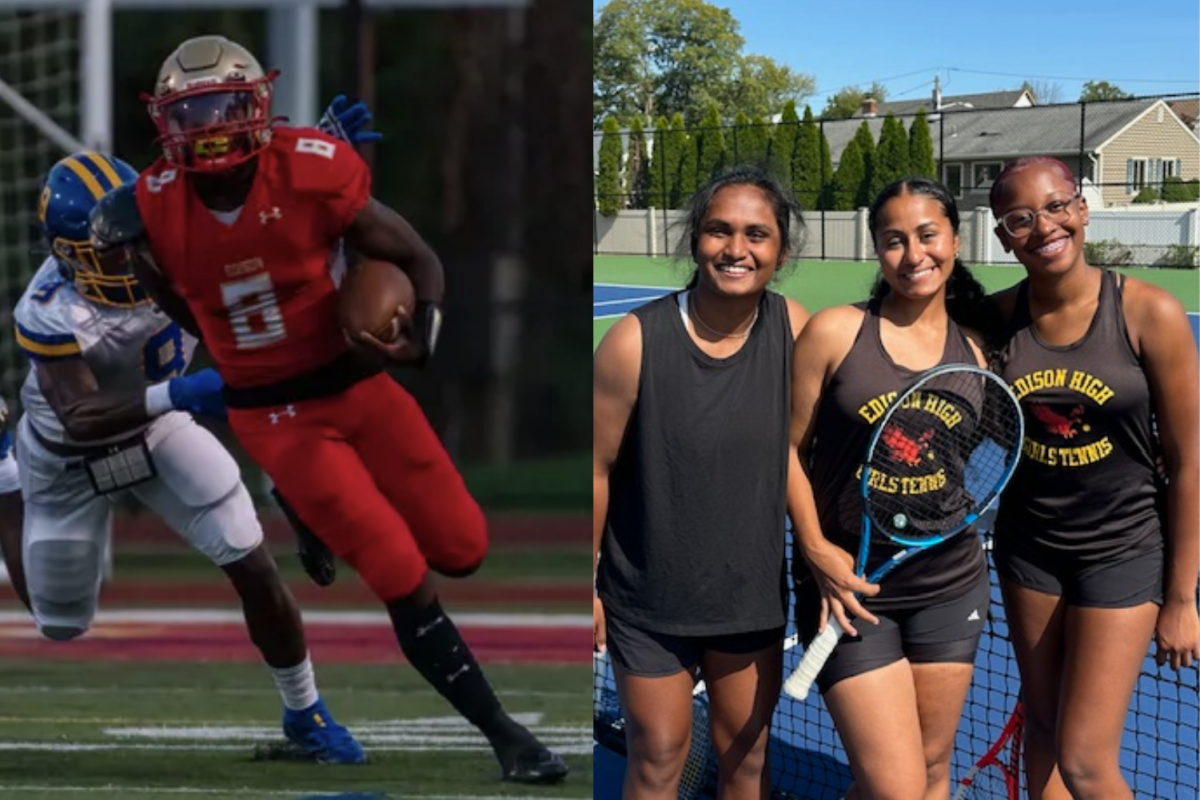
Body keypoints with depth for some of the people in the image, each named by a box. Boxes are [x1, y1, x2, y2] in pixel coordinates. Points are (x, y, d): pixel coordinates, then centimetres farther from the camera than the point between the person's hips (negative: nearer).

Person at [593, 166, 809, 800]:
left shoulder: (794, 329, -9)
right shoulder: (635, 342, -19)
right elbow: (598, 470, -10)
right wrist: (584, 582, -5)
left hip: (752, 591, 3)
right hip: (649, 598, -3)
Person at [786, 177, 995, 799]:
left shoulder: (976, 348, 3)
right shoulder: (835, 332, -7)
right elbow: (791, 446, -2)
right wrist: (815, 548, -11)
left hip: (951, 585, 4)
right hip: (849, 585, -4)